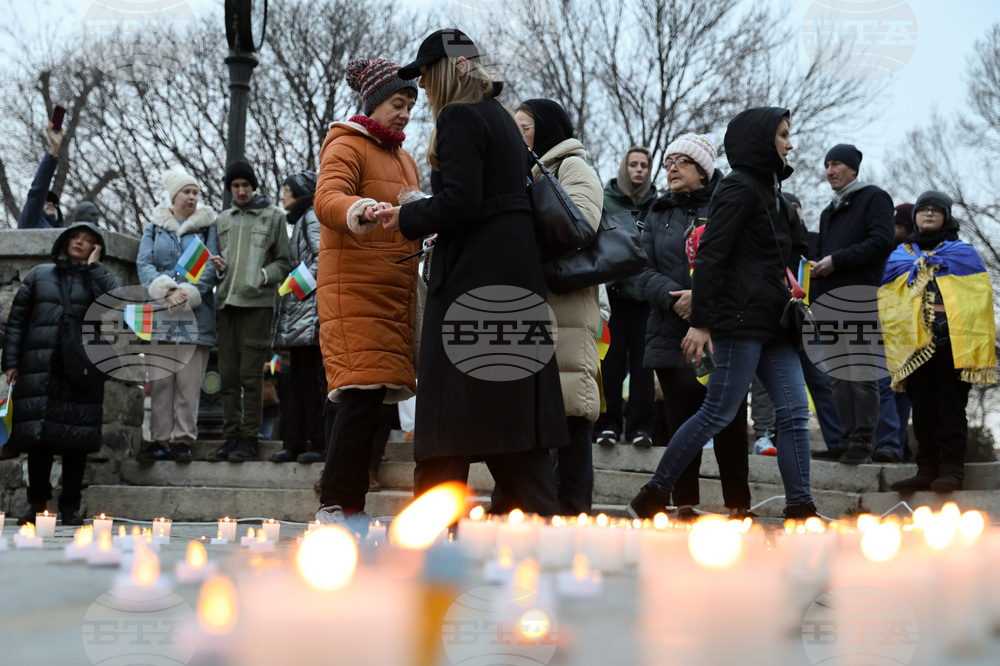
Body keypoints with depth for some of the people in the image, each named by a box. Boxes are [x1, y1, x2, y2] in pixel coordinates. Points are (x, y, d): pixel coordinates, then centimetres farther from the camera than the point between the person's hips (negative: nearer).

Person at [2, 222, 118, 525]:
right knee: (37, 436, -1)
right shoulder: (39, 275, 16)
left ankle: (70, 506, 5)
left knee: (76, 441, -2)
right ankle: (37, 504, 8)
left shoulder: (98, 278, 14)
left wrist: (93, 266, -1)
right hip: (38, 369, 1)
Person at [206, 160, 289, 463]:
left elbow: (283, 261, 6)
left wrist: (265, 275, -12)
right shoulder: (222, 220, 20)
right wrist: (216, 265, 4)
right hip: (227, 302, 4)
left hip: (257, 301, -4)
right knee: (228, 375, 3)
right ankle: (231, 437, 8)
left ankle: (249, 438, -3)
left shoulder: (273, 216, 8)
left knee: (250, 374, -7)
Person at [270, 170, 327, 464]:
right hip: (297, 312, 10)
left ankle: (320, 442, -8)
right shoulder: (300, 221, 25)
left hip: (310, 307, -10)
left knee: (311, 376, -10)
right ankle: (295, 443, 9)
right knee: (298, 377, 7)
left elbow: (323, 258, -15)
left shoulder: (312, 217, -4)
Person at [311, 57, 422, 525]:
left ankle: (350, 508, 4)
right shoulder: (347, 147, -1)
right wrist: (362, 211, -40)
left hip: (395, 294, 8)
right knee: (362, 392, -16)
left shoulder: (403, 160, 26)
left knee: (371, 398, 2)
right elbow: (327, 200, -20)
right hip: (354, 289, -8)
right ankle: (335, 505, -14)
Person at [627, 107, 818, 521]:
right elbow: (709, 256, -15)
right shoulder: (739, 188, -7)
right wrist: (700, 322, -20)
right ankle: (652, 496, 2)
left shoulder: (771, 193, 21)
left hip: (773, 324, 9)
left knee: (794, 413, 1)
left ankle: (799, 510, 1)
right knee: (718, 413, -7)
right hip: (740, 320, -9)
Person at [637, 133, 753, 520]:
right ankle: (685, 505, 12)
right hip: (672, 335, 3)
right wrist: (674, 298, -12)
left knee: (729, 422, -1)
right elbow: (645, 271, 7)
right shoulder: (658, 216, 17)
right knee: (681, 420, 4)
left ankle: (738, 504, 8)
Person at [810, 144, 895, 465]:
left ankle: (863, 443, -9)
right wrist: (815, 298, 14)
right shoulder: (828, 212, 28)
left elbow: (881, 243, -9)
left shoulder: (874, 198, 5)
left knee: (862, 373, -9)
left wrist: (837, 260, -11)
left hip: (861, 299, -8)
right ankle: (847, 439, 5)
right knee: (838, 377, 4)